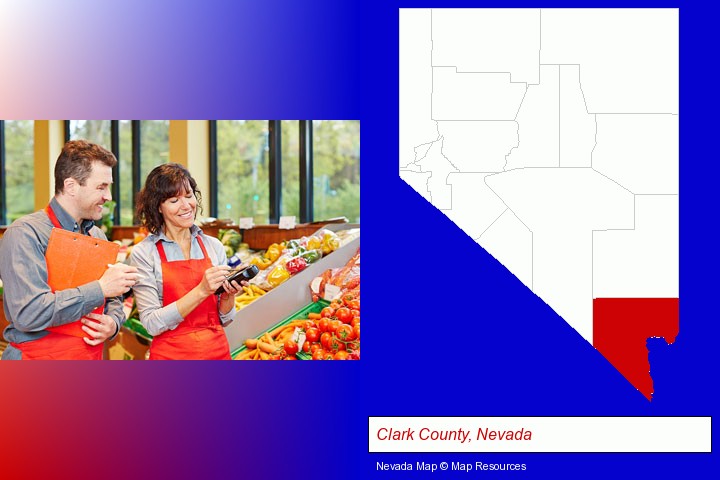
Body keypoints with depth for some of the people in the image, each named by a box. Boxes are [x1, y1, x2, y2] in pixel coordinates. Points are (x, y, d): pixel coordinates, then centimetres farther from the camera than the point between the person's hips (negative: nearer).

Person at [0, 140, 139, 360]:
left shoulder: (98, 237, 8)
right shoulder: (25, 234, -15)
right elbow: (28, 314, -26)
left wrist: (113, 323, -6)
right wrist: (100, 288, -23)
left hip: (92, 355, 7)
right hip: (38, 356, -7)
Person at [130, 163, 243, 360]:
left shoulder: (214, 246, 3)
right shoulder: (144, 253, -8)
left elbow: (224, 319, 8)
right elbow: (152, 324, -15)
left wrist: (229, 295, -12)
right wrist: (201, 291, -23)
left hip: (218, 351, 4)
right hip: (171, 354, -3)